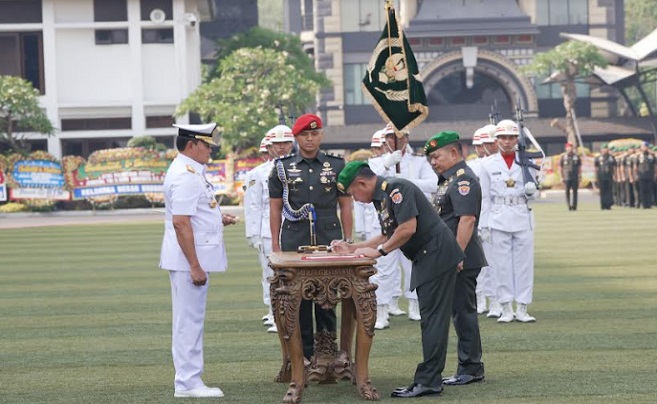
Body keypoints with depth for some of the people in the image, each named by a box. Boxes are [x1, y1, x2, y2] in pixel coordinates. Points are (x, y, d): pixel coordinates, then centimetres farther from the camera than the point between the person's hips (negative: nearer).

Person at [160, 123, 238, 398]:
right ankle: (188, 383, 0)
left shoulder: (190, 172, 15)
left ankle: (189, 380, 19)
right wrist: (195, 266, -23)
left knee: (190, 320, 13)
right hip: (189, 259, -11)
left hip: (195, 259, 11)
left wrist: (218, 219, 13)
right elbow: (180, 223, -23)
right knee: (189, 321, -5)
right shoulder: (185, 176, -18)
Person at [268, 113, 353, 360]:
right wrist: (275, 244, 2)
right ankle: (304, 353, 7)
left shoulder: (336, 165, 8)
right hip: (294, 243, 0)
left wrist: (348, 241, 4)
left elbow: (345, 206, 9)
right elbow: (275, 208, 8)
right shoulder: (282, 168, 7)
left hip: (329, 240, 0)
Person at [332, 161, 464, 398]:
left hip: (436, 255, -10)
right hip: (425, 260, 10)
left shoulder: (395, 189, -15)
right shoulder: (380, 198, 16)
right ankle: (430, 378, 12)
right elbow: (388, 235, 25)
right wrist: (352, 248, 19)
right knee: (430, 318, 10)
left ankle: (428, 381, -11)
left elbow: (408, 228, -23)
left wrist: (379, 251, -13)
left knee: (433, 318, -10)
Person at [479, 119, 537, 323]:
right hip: (499, 218, 0)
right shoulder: (488, 164, 4)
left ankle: (522, 308, 6)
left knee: (524, 262, 1)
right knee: (502, 264, 1)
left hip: (522, 217, 1)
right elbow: (485, 196, 7)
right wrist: (483, 224, 1)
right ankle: (506, 309, 7)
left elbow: (532, 195, 9)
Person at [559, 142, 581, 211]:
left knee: (575, 191, -1)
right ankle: (569, 206, 1)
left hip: (575, 178, 1)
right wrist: (562, 177, 1)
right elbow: (560, 167, 8)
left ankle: (574, 206, 4)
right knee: (567, 192, -4)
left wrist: (580, 176, 4)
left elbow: (579, 167, 11)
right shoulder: (563, 157, 5)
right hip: (567, 178, -1)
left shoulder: (576, 157, 8)